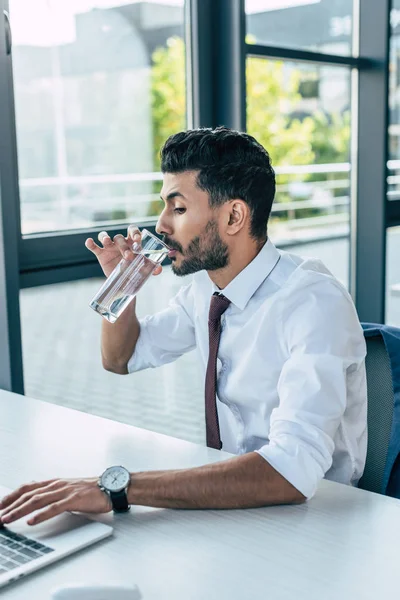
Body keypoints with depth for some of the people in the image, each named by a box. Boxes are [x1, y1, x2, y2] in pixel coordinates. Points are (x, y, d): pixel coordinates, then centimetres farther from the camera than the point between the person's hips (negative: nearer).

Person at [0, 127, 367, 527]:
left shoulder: (315, 303, -25)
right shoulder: (205, 286, 0)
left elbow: (293, 471, -37)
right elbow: (120, 359, 15)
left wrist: (117, 486, -40)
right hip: (231, 494, 6)